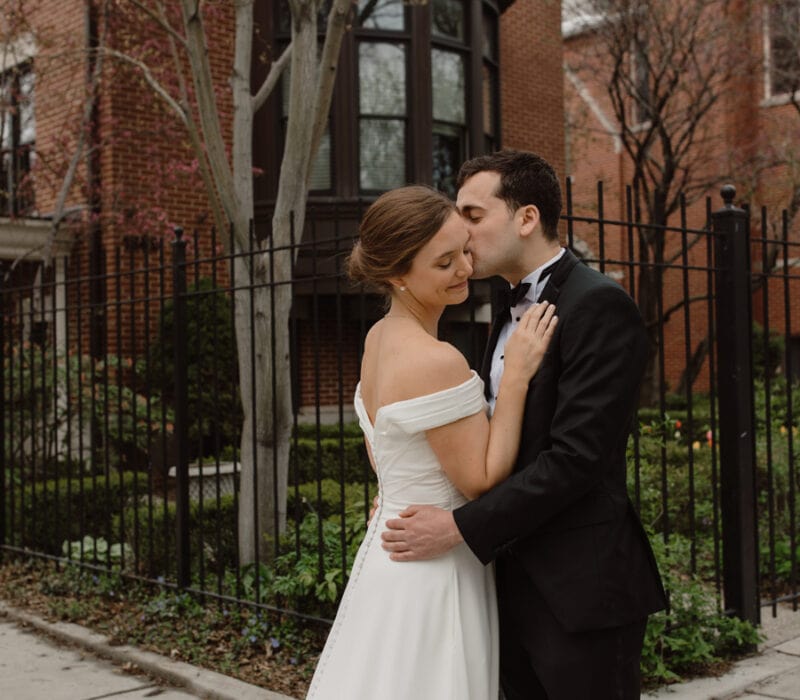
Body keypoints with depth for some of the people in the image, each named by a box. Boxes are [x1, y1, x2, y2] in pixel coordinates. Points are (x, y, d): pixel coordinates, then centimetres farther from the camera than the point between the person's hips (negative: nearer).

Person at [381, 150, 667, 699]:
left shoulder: (599, 305, -15)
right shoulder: (514, 313, 13)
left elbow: (576, 457, -22)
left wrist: (461, 527, -21)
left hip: (579, 591, -8)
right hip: (516, 582, 8)